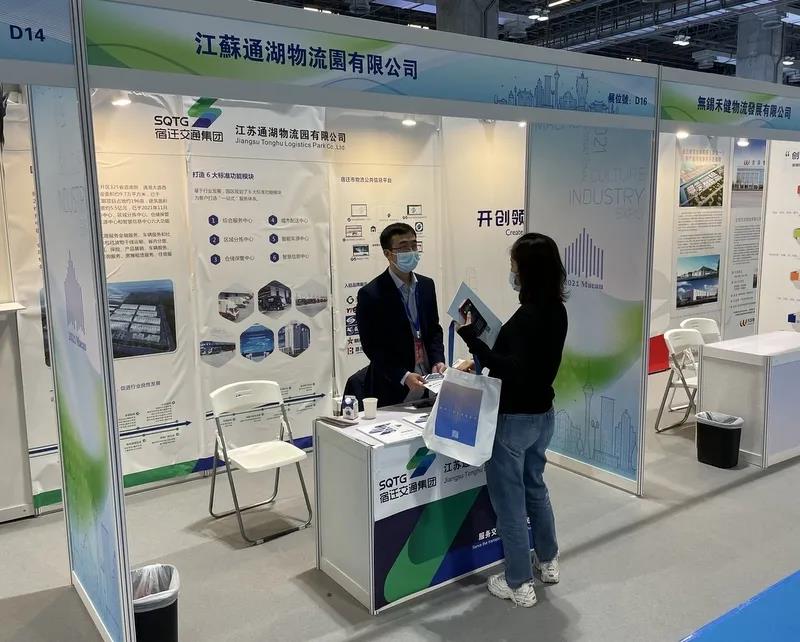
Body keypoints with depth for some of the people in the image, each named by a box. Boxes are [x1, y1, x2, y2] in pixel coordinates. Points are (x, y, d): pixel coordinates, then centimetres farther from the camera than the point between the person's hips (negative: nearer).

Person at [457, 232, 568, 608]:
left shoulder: (527, 316, -25)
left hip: (514, 418, -9)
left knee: (509, 497, 6)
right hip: (542, 414, 9)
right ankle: (548, 561, 42)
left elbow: (512, 372, -31)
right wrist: (483, 360, 12)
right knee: (534, 486, 26)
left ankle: (519, 584, 18)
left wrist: (470, 336, -31)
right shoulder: (556, 310, 3)